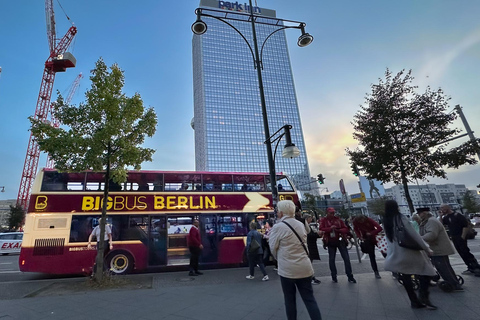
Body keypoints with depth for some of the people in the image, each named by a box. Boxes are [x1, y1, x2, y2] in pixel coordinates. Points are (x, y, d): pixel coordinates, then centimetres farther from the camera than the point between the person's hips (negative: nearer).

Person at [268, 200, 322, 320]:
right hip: (305, 267, 5)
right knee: (309, 298, 10)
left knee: (290, 300, 11)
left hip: (287, 269, -5)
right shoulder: (301, 224, 6)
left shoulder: (278, 227, -12)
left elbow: (273, 248, -4)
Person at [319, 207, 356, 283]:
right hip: (331, 243, 0)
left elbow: (346, 229, -1)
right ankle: (334, 276, 21)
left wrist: (339, 230, -22)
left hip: (340, 241, 1)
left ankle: (350, 276, 9)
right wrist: (330, 228, -28)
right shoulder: (323, 220, -1)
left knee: (346, 258, 0)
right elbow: (321, 230, -14)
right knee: (331, 259, 7)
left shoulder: (338, 219, 1)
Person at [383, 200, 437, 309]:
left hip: (396, 255, 5)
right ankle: (424, 296, -4)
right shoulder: (401, 218, -14)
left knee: (406, 278, 14)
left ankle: (414, 301, 18)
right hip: (409, 251, -5)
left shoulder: (386, 222, 3)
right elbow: (414, 235, -13)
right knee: (426, 271, 9)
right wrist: (426, 248, -4)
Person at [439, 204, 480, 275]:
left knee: (466, 252, -8)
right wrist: (441, 216, -5)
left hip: (460, 237, -7)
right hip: (454, 238, 7)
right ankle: (471, 268, 18)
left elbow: (465, 225, -14)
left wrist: (463, 236, -18)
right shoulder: (446, 217, 9)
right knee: (461, 253, 9)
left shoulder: (457, 215, -12)